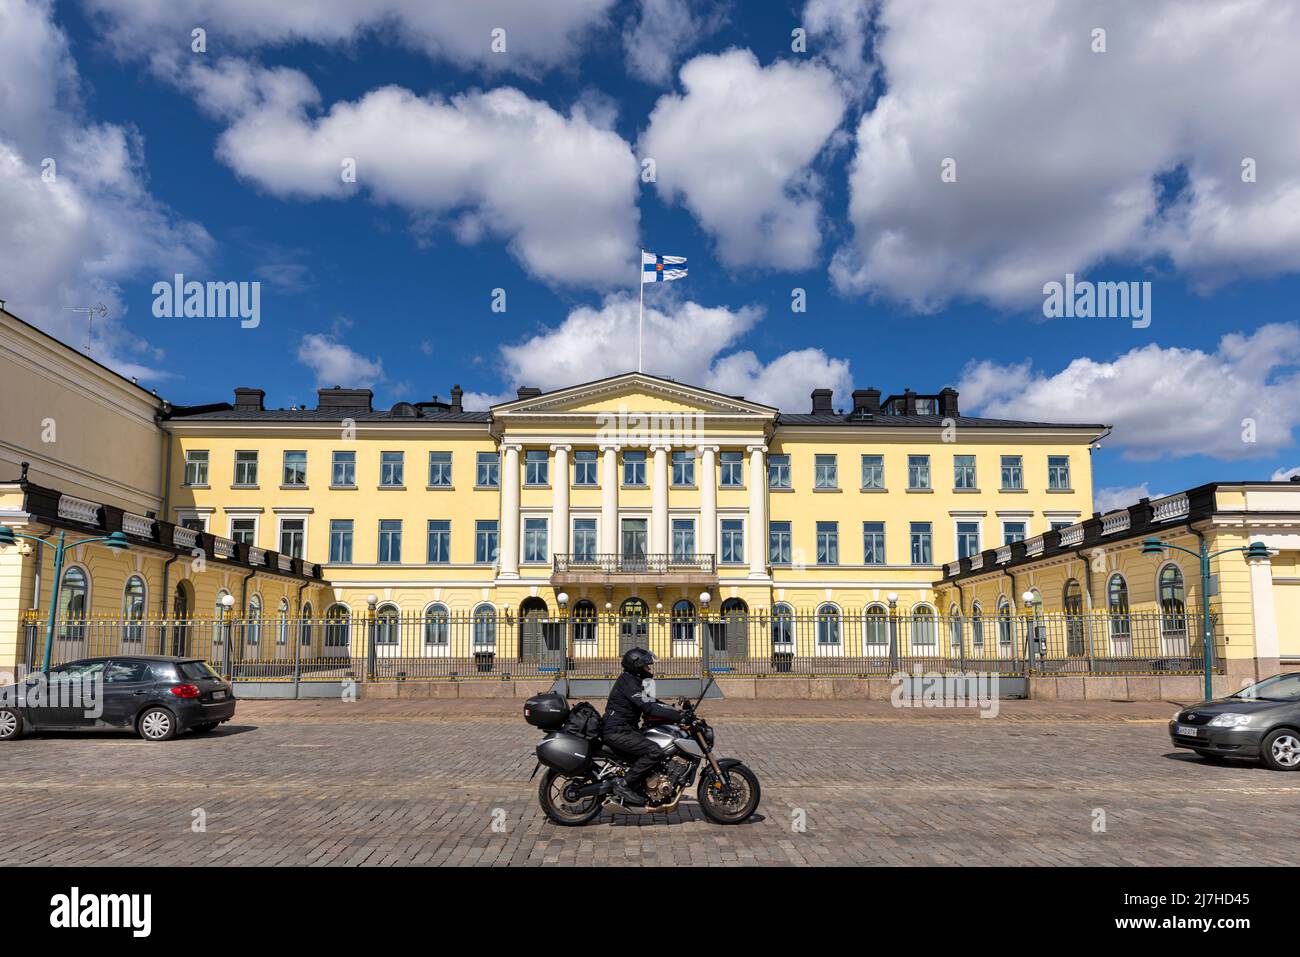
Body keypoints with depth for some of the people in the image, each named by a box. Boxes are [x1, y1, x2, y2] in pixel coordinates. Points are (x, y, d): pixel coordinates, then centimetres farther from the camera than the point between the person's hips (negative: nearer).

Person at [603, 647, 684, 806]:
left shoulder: (634, 681, 17)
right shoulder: (628, 682, -16)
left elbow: (651, 702, 17)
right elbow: (649, 708, -25)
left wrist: (677, 711, 7)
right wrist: (679, 716, -26)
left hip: (626, 729, 11)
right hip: (618, 732, -11)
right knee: (654, 751, -24)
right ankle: (623, 784, -16)